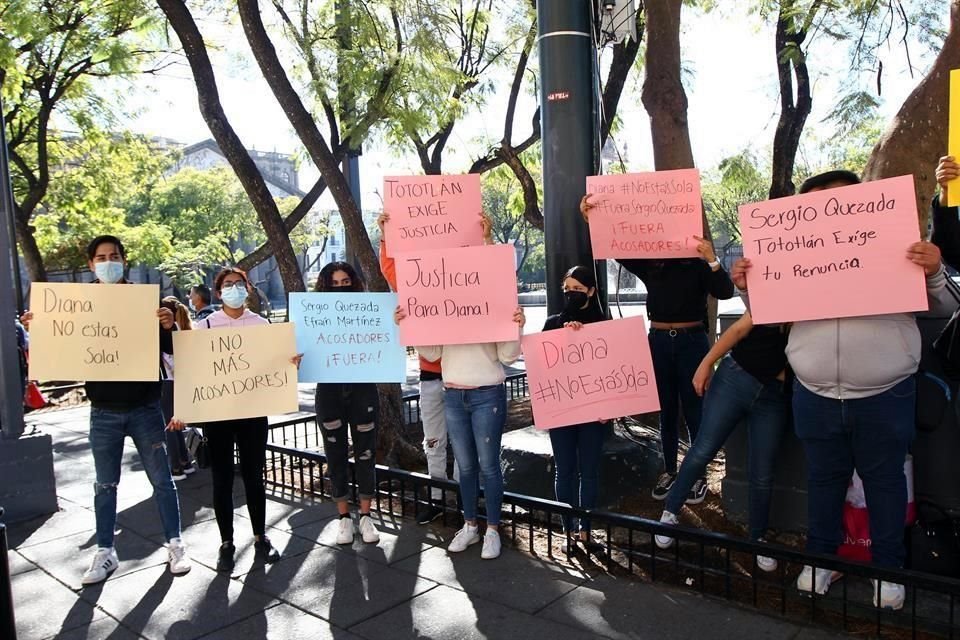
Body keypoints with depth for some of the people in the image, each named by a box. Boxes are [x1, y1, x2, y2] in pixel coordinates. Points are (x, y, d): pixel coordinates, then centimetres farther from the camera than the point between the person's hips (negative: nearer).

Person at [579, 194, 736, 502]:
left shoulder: (698, 264, -4)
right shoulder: (649, 264, 4)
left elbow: (725, 292, -15)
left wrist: (712, 260, -29)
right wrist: (590, 220, -13)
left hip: (691, 340, -3)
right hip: (659, 340, 3)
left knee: (693, 409, 4)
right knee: (666, 410, 12)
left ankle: (698, 475, 17)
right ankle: (669, 472, 24)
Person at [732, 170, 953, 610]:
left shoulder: (896, 248, -4)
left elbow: (942, 307, -2)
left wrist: (934, 273, -22)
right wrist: (746, 288, -5)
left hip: (885, 397, -2)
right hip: (815, 397, 2)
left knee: (884, 479, 13)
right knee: (823, 478, 16)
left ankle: (888, 567, 31)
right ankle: (820, 558, 32)